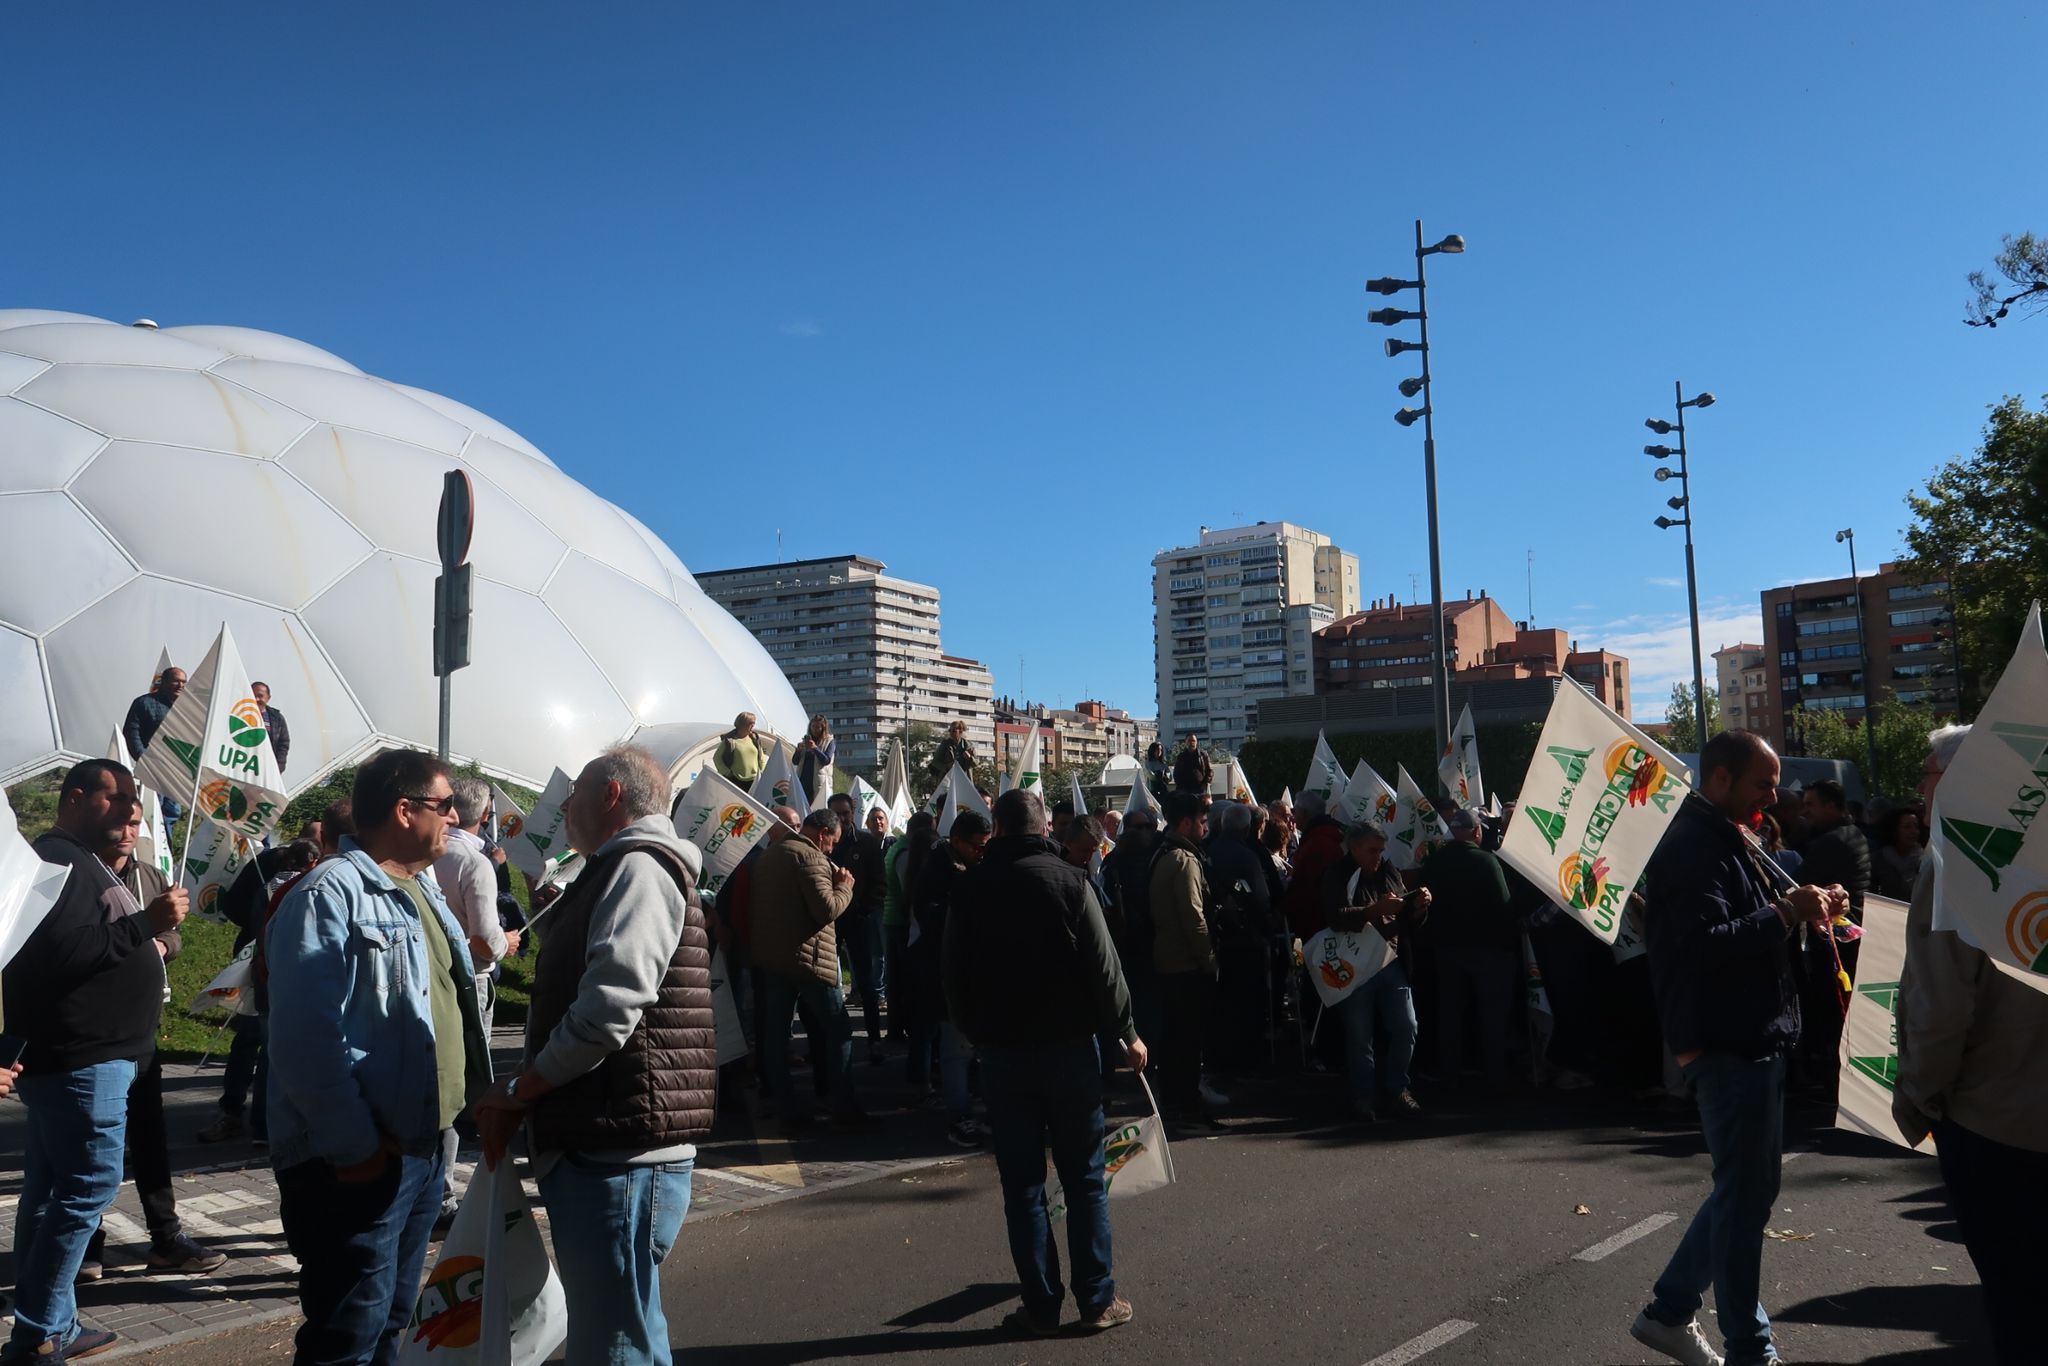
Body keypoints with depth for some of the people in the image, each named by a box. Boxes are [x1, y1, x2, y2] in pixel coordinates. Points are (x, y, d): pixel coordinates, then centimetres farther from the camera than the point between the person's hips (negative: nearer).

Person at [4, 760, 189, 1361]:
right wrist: (146, 922, -26)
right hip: (80, 1059, -11)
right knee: (89, 1186, -7)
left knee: (52, 1190, 12)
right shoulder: (57, 860, -14)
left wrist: (148, 942, 14)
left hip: (75, 1056, 11)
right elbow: (59, 952, -27)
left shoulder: (79, 861, 19)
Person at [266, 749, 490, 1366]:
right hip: (358, 1161, -9)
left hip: (422, 1147, 9)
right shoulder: (330, 894, -17)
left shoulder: (422, 892, 14)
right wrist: (353, 1145, -24)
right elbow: (309, 1035, -24)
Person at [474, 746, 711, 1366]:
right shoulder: (615, 873, 21)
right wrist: (524, 1096, 11)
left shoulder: (639, 868, -13)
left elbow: (610, 1007, -25)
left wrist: (518, 1088, -12)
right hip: (597, 1147, 11)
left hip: (619, 1156, -11)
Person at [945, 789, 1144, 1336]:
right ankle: (1097, 1300, 13)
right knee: (1084, 1179, 9)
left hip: (1001, 1051, 2)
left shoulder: (968, 887, -2)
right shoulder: (1068, 881, -10)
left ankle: (1041, 1305, 12)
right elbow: (1103, 968, -10)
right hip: (1068, 1045, -1)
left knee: (1022, 1185, 9)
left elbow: (954, 978, 3)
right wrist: (1127, 1032, 1)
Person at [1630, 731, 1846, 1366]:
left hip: (1756, 1040, 11)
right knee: (1745, 1194, -1)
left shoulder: (1730, 840, 16)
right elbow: (1706, 945, -27)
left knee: (1745, 1187, 18)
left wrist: (1807, 906, 5)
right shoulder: (1693, 850, -18)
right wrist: (1786, 913, -23)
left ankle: (1669, 1312, 26)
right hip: (1728, 1045, -11)